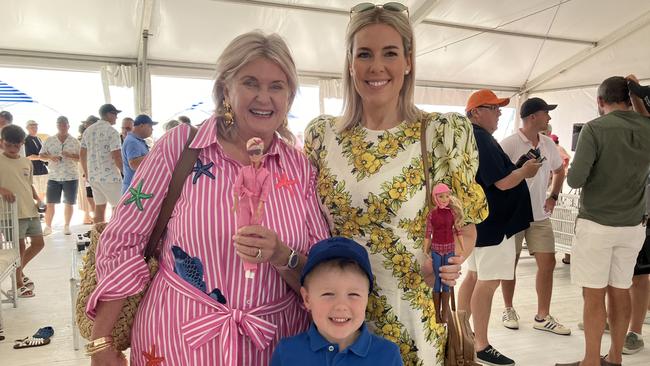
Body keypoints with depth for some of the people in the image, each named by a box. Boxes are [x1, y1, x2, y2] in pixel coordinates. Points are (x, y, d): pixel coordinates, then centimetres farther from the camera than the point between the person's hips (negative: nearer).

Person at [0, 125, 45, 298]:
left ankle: (19, 271, 33)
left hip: (31, 211, 6)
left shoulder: (27, 162, 12)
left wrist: (38, 199, 6)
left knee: (38, 243, 12)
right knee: (20, 247, -1)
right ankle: (18, 284, 15)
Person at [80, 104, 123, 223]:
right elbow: (117, 157, -17)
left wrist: (86, 173, 23)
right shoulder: (112, 131, -12)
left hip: (93, 175, 8)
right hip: (110, 175, -7)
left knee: (99, 207, 12)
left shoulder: (88, 130, 11)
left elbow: (82, 154, 15)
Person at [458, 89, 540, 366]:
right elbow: (503, 182, -23)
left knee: (474, 276, 17)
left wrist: (518, 169, 10)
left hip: (477, 220, 11)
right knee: (488, 282, -3)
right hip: (492, 223, -11)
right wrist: (525, 170, -5)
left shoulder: (471, 137, 13)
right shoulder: (482, 140, -20)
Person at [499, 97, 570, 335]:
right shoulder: (509, 144, -15)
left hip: (540, 216, 6)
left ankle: (543, 317, 16)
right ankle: (509, 310, 25)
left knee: (547, 263, 4)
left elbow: (559, 171, 21)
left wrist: (553, 197, 10)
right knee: (510, 263, 7)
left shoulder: (548, 144, 6)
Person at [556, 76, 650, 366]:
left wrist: (573, 170, 4)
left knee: (594, 294, 2)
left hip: (596, 224, -5)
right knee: (620, 290, 14)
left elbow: (575, 180, -18)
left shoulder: (594, 128, -14)